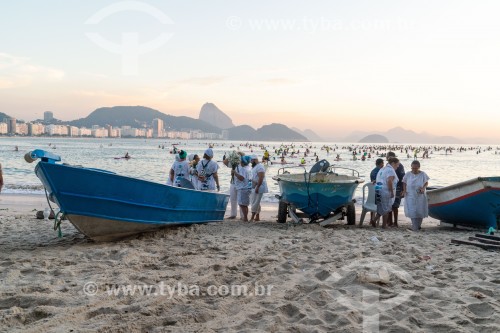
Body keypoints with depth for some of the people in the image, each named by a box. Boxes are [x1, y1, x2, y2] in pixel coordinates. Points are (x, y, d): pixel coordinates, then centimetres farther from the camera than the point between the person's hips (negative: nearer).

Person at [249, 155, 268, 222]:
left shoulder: (259, 167, -15)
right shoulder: (254, 167, 18)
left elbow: (261, 178, -23)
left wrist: (257, 187, -26)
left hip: (259, 188, -10)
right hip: (254, 188, 11)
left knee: (255, 203, -11)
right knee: (256, 203, 12)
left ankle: (252, 218, -11)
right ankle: (257, 217, 17)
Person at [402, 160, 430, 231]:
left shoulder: (423, 174, -4)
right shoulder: (408, 174, -2)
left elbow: (426, 183, 6)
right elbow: (404, 182, 9)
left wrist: (423, 188, -13)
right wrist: (404, 190, -7)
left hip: (420, 196, 0)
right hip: (410, 196, 0)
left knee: (420, 211, 5)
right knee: (412, 211, -8)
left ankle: (418, 225, 27)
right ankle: (415, 227, -1)